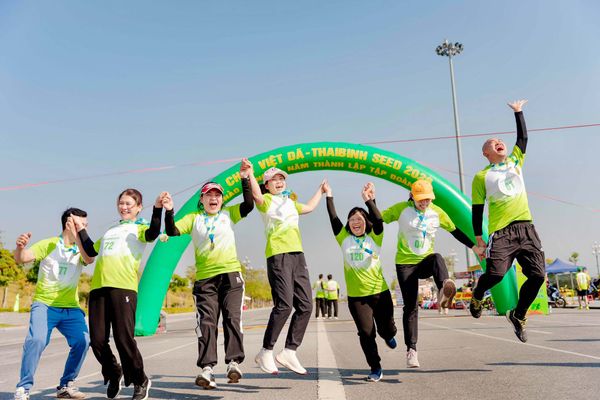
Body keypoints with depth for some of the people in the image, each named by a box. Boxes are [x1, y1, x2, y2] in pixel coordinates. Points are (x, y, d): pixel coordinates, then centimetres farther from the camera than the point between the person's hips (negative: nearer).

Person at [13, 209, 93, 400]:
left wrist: (76, 235, -26)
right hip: (44, 304, -3)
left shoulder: (82, 248, 5)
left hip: (71, 307, 3)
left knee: (82, 340, -13)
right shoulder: (48, 244, -2)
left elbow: (89, 259, -18)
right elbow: (21, 259, -13)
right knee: (37, 340, -24)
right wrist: (20, 247, -36)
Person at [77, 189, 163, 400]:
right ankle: (113, 374, 29)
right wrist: (81, 230, 36)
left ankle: (140, 381, 13)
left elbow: (152, 234, -12)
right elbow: (91, 250, 38)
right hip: (98, 287, 6)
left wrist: (157, 208, -25)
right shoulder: (110, 230, 30)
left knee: (124, 339, -8)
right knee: (97, 340, 2)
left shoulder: (139, 227, 12)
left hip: (123, 287, -6)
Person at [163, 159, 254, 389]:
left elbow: (248, 205, -4)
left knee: (232, 318, -5)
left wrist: (245, 179, -14)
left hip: (231, 275, 0)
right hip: (204, 278, 0)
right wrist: (169, 211, -18)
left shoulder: (228, 213, 11)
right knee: (206, 323, -2)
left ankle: (234, 363, -2)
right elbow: (172, 231, -1)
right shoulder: (194, 218, 11)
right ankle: (206, 368, -2)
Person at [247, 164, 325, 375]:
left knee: (305, 305, 1)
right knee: (284, 305, -16)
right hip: (278, 255, -8)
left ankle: (289, 352, 11)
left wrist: (321, 190, 52)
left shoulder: (290, 201, 27)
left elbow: (309, 207, 44)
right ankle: (266, 352, -1)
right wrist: (250, 175, -32)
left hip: (297, 255, 8)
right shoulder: (267, 199, 4)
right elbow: (257, 196, -20)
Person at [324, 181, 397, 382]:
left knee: (387, 329, 9)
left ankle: (388, 335, 48)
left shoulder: (374, 237, 1)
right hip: (356, 295, 0)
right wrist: (329, 196, -1)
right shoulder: (344, 238, 4)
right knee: (366, 333, -2)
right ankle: (375, 369, 15)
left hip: (380, 292, 0)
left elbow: (378, 220, -16)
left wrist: (369, 200, -26)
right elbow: (333, 219, -1)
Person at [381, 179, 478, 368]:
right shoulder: (401, 209, -4)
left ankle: (444, 292, -61)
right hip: (405, 263, -2)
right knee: (411, 307, -4)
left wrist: (473, 247, 9)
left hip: (425, 262, 2)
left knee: (437, 258, -37)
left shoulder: (437, 212, 4)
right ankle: (411, 349, 5)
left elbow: (455, 231, 13)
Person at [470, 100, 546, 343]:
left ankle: (518, 315, 18)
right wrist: (478, 239, 0)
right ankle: (477, 296, 14)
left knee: (537, 275, -4)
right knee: (496, 273, -20)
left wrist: (518, 112, 21)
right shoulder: (482, 176, 4)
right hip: (501, 231, -4)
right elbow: (477, 210, 3)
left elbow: (522, 137, 20)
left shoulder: (515, 161, 18)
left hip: (526, 227, 5)